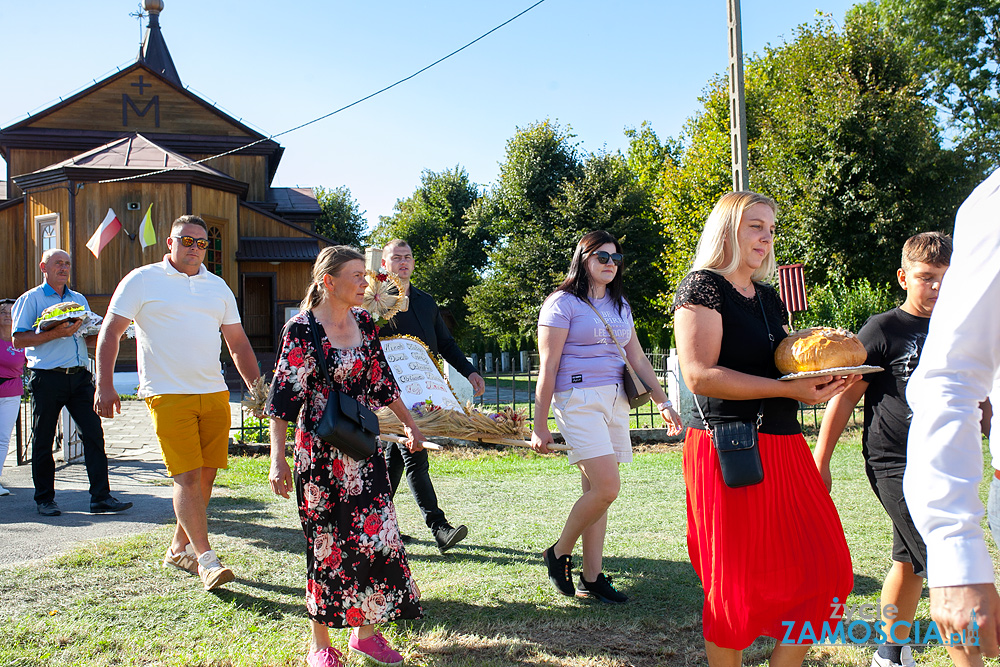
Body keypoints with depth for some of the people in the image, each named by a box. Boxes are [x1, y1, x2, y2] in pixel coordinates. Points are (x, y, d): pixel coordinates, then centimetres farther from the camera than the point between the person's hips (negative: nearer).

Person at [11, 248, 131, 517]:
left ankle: (101, 496, -1)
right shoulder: (30, 299, 2)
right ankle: (45, 499, 17)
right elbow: (18, 340, -7)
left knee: (94, 434, -3)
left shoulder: (79, 299, 18)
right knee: (43, 441, 5)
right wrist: (55, 334, -18)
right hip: (47, 377, -4)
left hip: (79, 376, 4)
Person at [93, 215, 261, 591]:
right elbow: (110, 333, 0)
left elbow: (238, 343, 18)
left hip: (214, 393, 5)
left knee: (206, 475, 6)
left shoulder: (218, 287, 15)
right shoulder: (142, 280, 2)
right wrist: (105, 385, -10)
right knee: (187, 477, -10)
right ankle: (205, 559, -6)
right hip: (168, 394, -5)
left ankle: (179, 549, 22)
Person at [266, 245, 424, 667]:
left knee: (377, 535, 3)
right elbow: (283, 396, -12)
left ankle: (366, 631, 20)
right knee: (326, 545, 3)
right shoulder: (302, 330, -11)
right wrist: (278, 458, -16)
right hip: (321, 454, -5)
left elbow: (382, 381, 17)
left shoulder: (364, 323, 7)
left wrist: (409, 424, 18)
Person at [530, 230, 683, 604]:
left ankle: (591, 578, 11)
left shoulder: (620, 305, 18)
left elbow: (637, 358, 22)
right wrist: (540, 426, -9)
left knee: (597, 491, 5)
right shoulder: (563, 303, -3)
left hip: (615, 401, 7)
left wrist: (662, 402, 16)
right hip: (578, 400, -6)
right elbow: (547, 366, -6)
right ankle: (559, 553, 5)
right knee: (606, 488, -16)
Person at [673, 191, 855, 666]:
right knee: (738, 583, 0)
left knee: (822, 570, 3)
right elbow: (700, 375, -18)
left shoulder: (768, 297, 18)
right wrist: (789, 389, -19)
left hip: (783, 445, 8)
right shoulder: (702, 287, -6)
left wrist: (822, 380, 6)